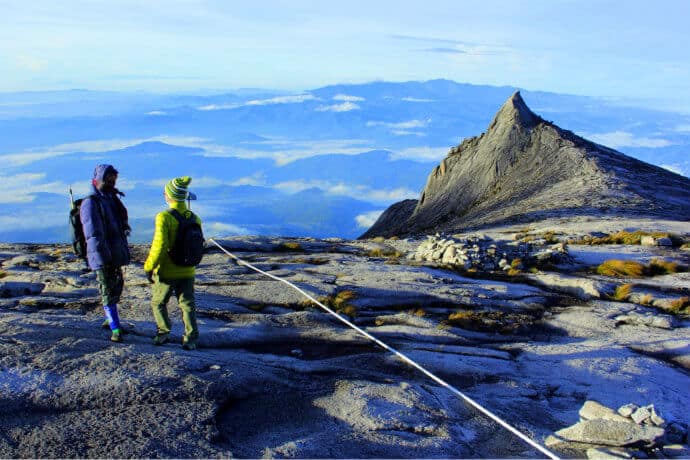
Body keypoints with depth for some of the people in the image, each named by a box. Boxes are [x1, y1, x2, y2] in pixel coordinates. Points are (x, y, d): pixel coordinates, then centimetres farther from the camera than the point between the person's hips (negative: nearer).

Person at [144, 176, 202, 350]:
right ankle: (191, 339, 8)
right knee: (187, 305, 11)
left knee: (158, 303, 18)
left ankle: (163, 332, 20)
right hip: (188, 272, 4)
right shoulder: (195, 218, -2)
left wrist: (149, 267, -12)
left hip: (166, 272, -4)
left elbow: (159, 246, -22)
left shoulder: (164, 217, -19)